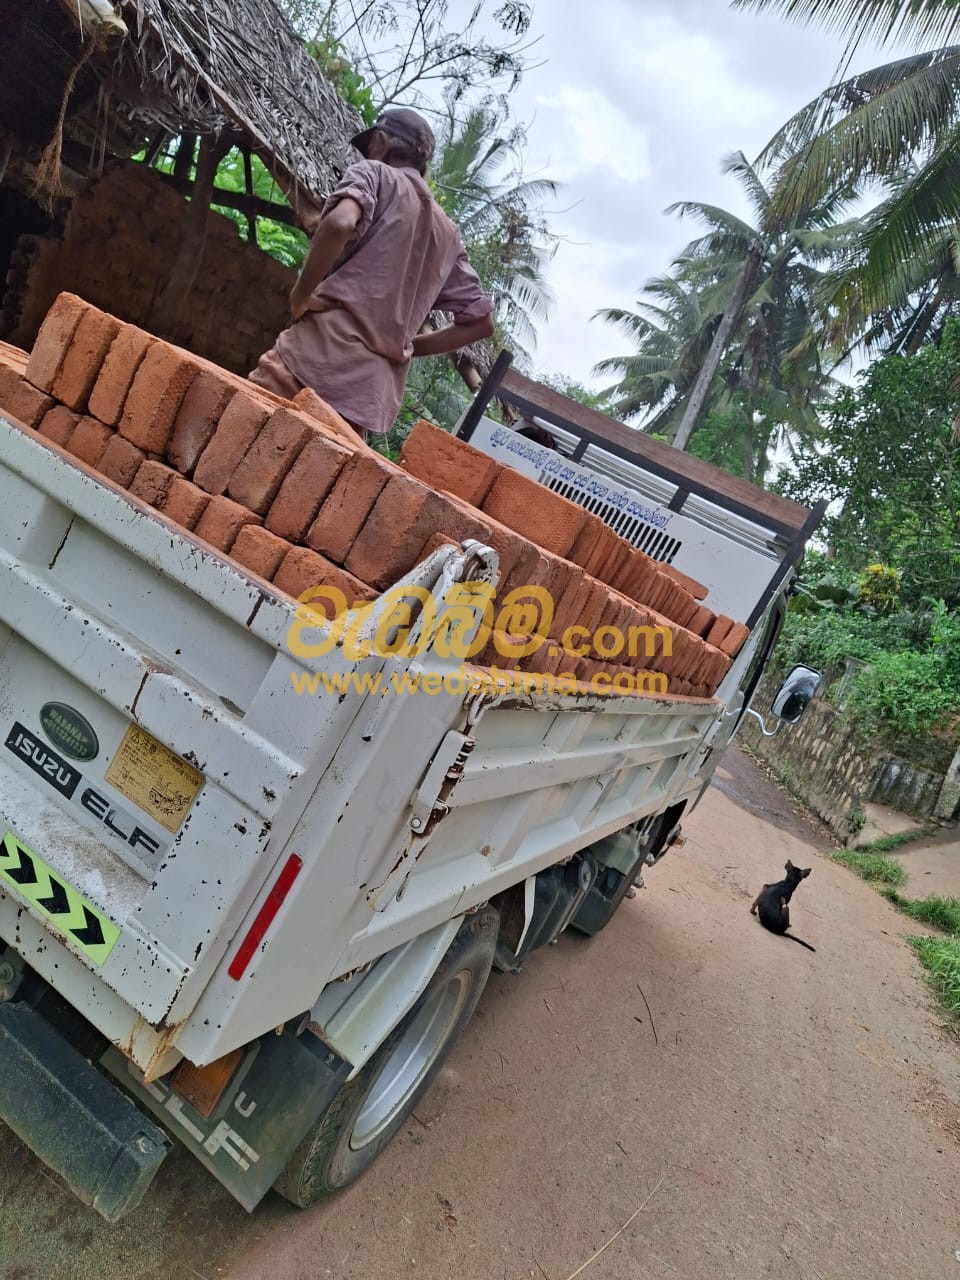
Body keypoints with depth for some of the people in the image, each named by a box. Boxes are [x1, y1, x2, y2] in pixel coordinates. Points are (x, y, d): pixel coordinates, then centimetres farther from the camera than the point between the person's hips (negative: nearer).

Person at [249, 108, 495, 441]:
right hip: (376, 390, 6)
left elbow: (340, 224, -15)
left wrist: (300, 295, -3)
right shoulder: (448, 233, 26)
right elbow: (480, 320, 25)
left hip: (323, 351, -6)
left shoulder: (374, 173, 9)